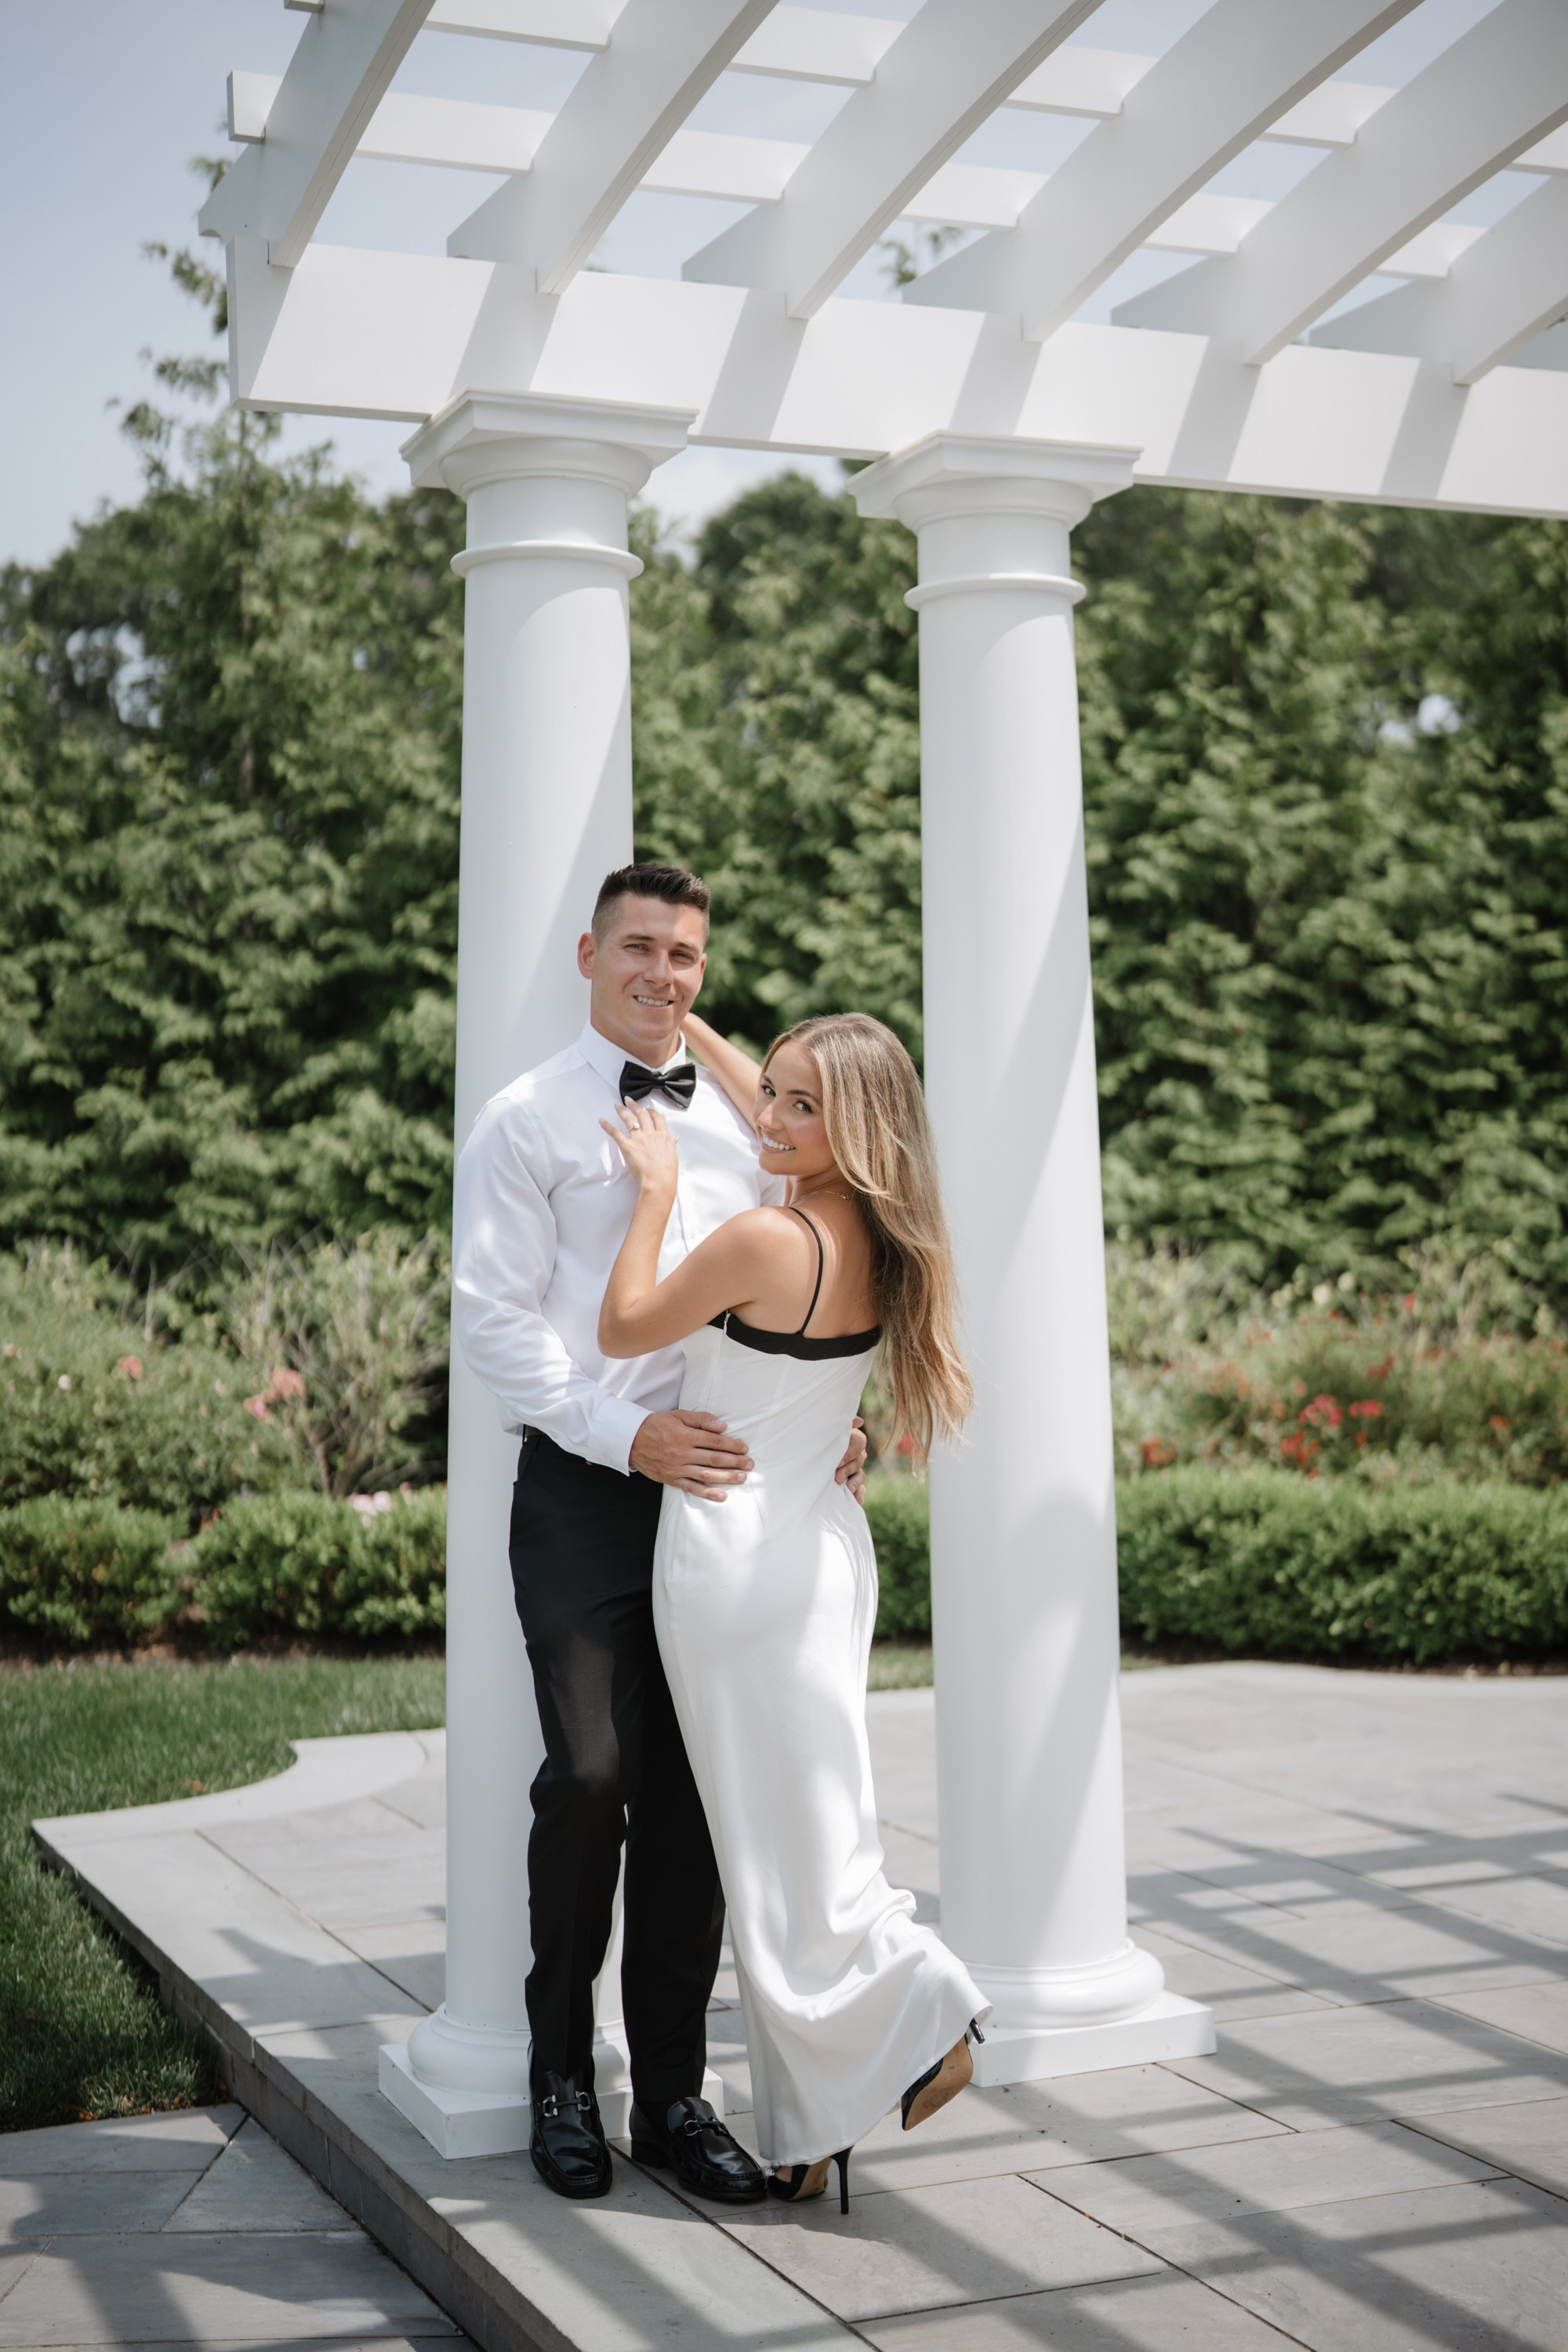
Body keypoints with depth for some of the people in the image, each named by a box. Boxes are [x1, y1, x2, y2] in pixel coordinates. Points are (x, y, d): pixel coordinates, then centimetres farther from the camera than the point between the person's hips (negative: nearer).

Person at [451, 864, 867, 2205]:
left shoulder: (744, 1126, 16)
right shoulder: (530, 1122, 1)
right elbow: (494, 1313, -7)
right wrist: (627, 1433, -17)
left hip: (722, 1482, 4)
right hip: (585, 1488, -4)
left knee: (694, 1790, 6)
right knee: (591, 1776, -9)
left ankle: (674, 2090, 17)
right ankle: (563, 2077, 11)